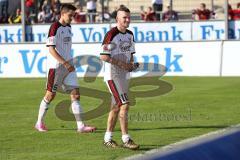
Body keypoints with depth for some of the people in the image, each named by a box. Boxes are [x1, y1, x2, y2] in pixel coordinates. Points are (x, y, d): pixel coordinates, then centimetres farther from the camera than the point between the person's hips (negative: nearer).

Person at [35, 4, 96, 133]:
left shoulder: (68, 27, 13)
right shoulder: (54, 28, -12)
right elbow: (51, 49, -19)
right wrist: (65, 63, -23)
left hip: (68, 65, 7)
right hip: (56, 66, -7)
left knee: (75, 94, -2)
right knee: (50, 95, 1)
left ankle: (81, 126, -5)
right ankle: (39, 123, 17)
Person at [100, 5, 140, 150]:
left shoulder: (130, 35, 10)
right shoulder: (112, 34, -15)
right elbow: (103, 56, -19)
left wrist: (132, 64, 1)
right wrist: (121, 64, -21)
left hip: (124, 75, 8)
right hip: (112, 75, -8)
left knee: (117, 106, 12)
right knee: (125, 105, -14)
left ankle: (108, 138, 21)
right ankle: (126, 139, -12)